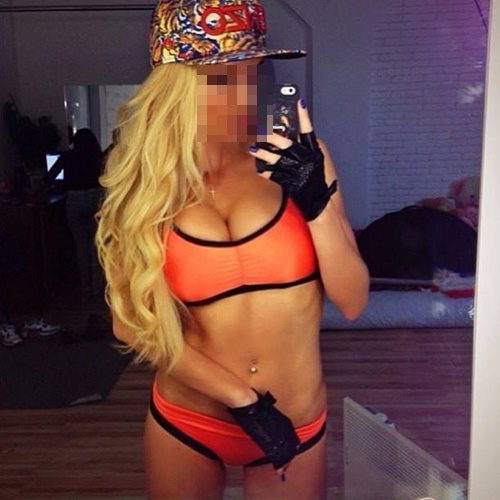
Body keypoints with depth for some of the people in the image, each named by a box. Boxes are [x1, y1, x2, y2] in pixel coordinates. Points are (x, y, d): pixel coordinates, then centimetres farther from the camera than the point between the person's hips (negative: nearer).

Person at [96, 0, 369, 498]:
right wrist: (242, 399, -13)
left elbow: (352, 302, -9)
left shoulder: (298, 158, -10)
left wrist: (317, 200, -23)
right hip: (185, 422, 0)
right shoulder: (144, 180, -9)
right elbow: (131, 319, -7)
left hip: (297, 423, 0)